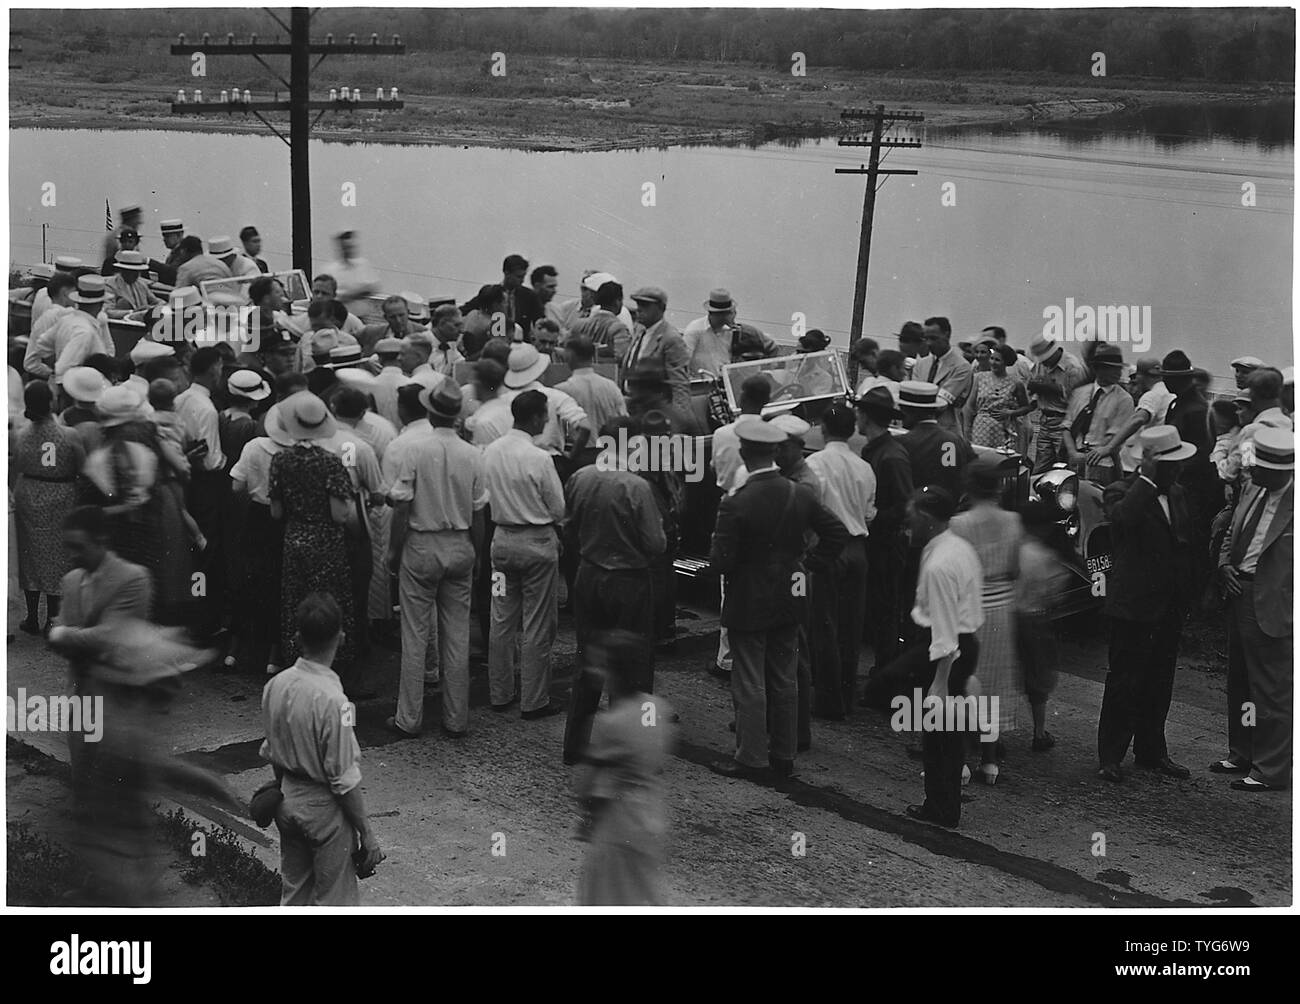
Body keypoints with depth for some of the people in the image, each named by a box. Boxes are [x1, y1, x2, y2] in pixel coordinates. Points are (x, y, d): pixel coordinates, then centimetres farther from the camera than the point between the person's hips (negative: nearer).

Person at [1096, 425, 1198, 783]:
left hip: (1171, 606, 7)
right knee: (1125, 682, -1)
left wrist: (1189, 593, 15)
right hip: (1133, 604, -7)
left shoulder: (1177, 494, 11)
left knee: (1160, 683, 14)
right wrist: (1148, 479, -28)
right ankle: (1110, 756, 8)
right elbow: (1124, 516, -37)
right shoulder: (1122, 492, -11)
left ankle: (1151, 751, 25)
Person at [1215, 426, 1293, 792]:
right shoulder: (1253, 491, 7)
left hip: (1270, 605, -8)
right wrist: (1225, 566, 2)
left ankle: (1270, 771, 11)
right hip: (1239, 594, 8)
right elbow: (1231, 535, 19)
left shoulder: (1292, 502, -18)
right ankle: (1242, 755, 34)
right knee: (1239, 683, 19)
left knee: (1271, 690, 1)